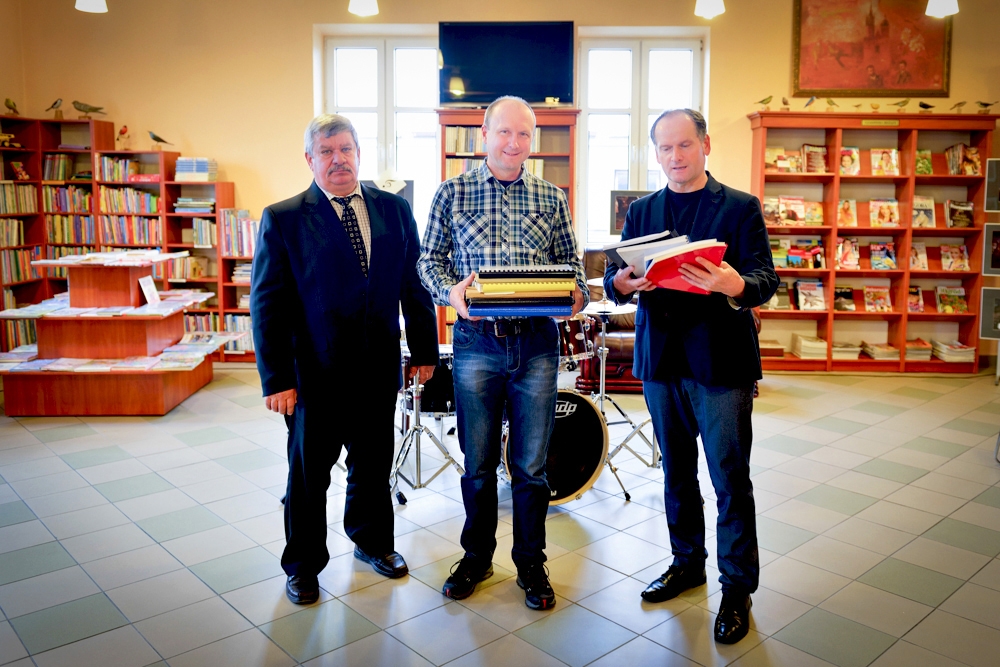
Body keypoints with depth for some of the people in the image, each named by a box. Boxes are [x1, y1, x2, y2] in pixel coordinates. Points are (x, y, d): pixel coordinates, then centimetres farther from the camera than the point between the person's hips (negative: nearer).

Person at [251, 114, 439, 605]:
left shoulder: (394, 210, 4)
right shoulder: (282, 219, -5)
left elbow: (415, 284, 8)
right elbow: (267, 303, -7)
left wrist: (425, 350, 6)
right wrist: (276, 379, -11)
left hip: (379, 368, 3)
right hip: (315, 374, -3)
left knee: (373, 464, 18)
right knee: (308, 473, 11)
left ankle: (372, 541, 42)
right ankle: (303, 564, 32)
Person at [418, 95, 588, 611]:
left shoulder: (551, 198, 8)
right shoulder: (453, 192, 4)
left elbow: (569, 260, 10)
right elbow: (429, 258, 4)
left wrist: (577, 292, -11)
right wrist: (449, 291, -15)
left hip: (538, 341, 1)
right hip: (476, 340, 0)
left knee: (531, 464, 8)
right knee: (478, 461, 10)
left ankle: (531, 563, 27)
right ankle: (477, 556, 31)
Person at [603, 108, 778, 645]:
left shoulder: (741, 208, 0)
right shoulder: (641, 211, 12)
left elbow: (766, 279, -9)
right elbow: (614, 280, 6)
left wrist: (735, 285, -31)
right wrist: (622, 282, -17)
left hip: (721, 363, -4)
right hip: (661, 360, 4)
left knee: (730, 480, 1)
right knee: (676, 473, 16)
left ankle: (737, 589, 17)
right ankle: (687, 563, 35)